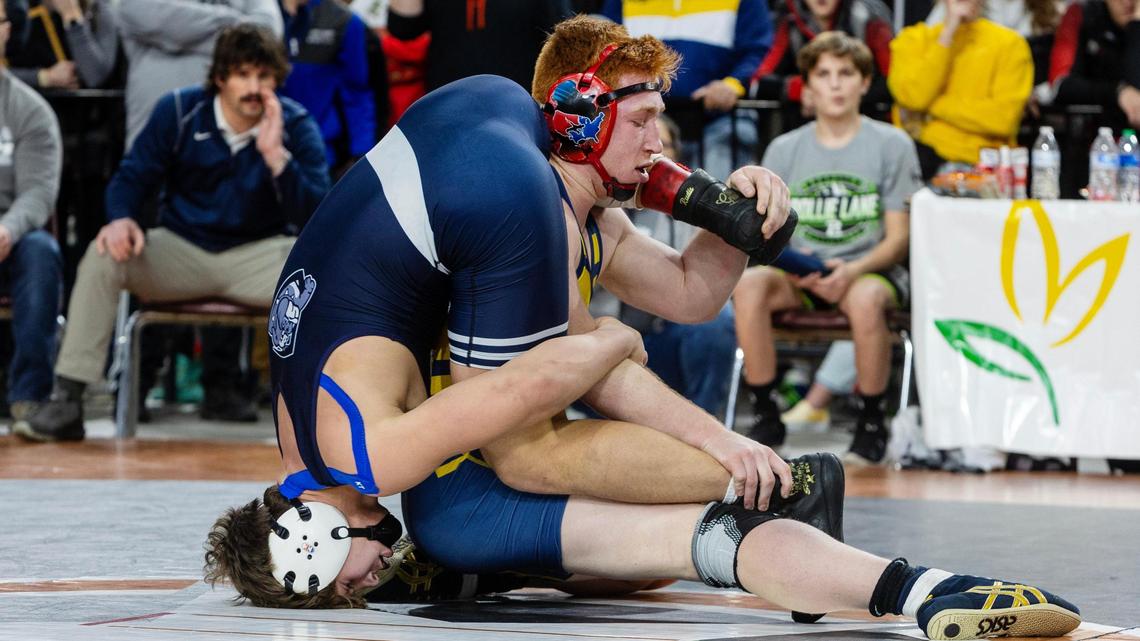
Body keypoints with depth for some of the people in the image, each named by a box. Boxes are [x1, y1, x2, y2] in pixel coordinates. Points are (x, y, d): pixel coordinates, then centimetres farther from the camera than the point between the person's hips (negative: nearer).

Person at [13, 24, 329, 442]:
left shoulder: (296, 126, -8)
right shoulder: (178, 112, -4)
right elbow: (132, 178, 1)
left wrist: (276, 154, -29)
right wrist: (121, 219, -22)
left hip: (258, 257, -1)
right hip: (181, 251, 1)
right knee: (104, 255, -26)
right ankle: (66, 403, -25)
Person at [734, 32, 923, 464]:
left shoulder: (891, 145, 2)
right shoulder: (783, 150, 9)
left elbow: (898, 238, -2)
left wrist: (853, 271, -21)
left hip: (870, 269, -3)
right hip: (799, 272, 3)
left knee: (865, 298, -39)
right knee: (747, 284, -30)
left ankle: (872, 420, -17)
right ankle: (766, 415, -19)